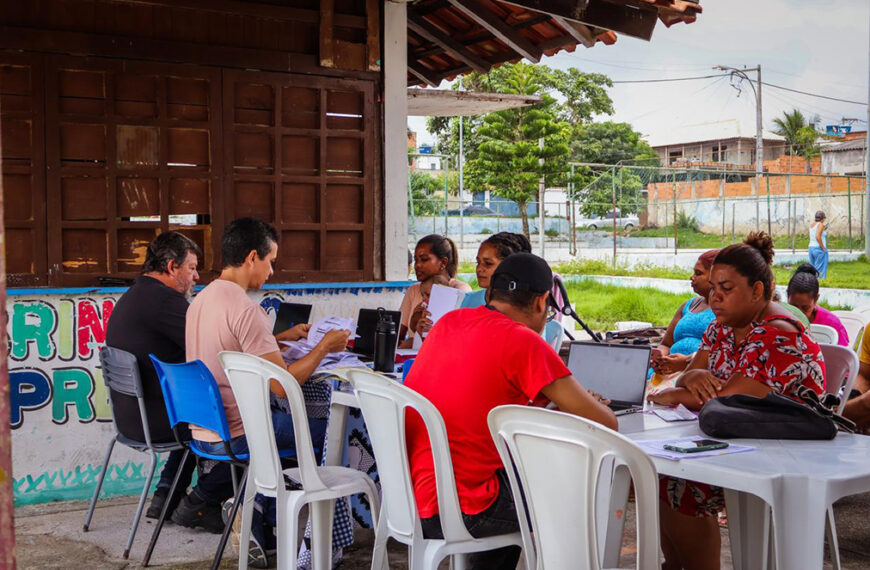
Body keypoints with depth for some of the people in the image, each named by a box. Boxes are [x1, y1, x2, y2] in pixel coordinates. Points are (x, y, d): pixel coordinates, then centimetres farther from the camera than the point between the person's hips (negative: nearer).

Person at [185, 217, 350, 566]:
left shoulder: (201, 299, 8)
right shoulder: (245, 309, -21)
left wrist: (285, 337, 26)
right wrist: (324, 347, -10)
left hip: (202, 430, 9)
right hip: (236, 436, -9)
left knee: (280, 418, 31)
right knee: (329, 431, 4)